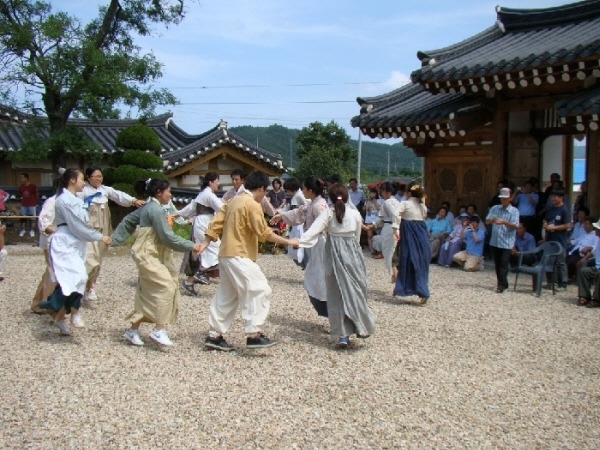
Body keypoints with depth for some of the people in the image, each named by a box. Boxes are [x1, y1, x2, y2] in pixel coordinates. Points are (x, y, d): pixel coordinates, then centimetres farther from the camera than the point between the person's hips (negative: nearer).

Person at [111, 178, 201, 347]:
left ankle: (133, 330, 18)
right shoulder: (156, 209, -18)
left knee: (148, 294, 11)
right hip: (148, 255, -10)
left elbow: (128, 220, 21)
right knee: (166, 287, -14)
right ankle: (158, 330, -10)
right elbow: (167, 237, -22)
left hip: (151, 256, 10)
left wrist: (115, 239, 24)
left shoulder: (148, 207, 14)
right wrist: (191, 246, -16)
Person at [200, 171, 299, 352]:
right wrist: (288, 242, -10)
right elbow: (264, 233, -16)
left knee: (226, 296, 14)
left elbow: (216, 223, 12)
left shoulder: (234, 201, 15)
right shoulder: (252, 205, -13)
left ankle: (214, 336, 17)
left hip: (226, 255, 10)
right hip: (240, 257, -10)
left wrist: (205, 243, 11)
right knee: (259, 291, -7)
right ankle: (253, 335, -10)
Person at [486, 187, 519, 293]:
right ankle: (502, 283, 22)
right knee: (497, 264, 11)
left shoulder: (514, 211, -4)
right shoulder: (495, 208, 8)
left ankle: (502, 285, -3)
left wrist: (504, 222, -30)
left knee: (503, 264, -7)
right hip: (495, 241, 5)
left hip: (507, 242, -5)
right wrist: (492, 220, -20)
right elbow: (487, 221, 3)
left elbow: (515, 226, -13)